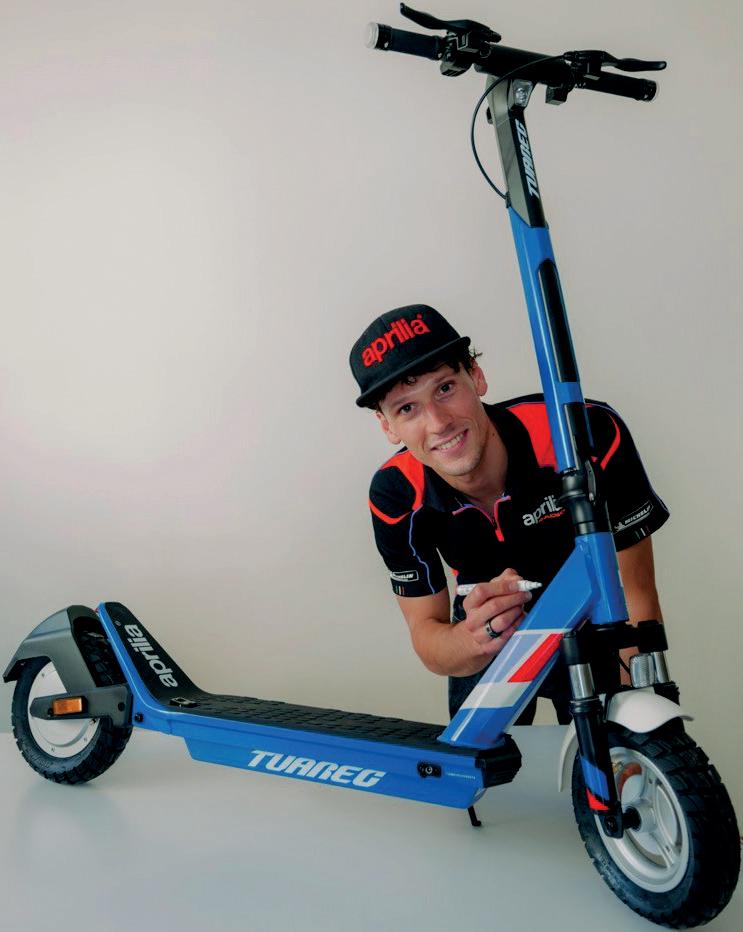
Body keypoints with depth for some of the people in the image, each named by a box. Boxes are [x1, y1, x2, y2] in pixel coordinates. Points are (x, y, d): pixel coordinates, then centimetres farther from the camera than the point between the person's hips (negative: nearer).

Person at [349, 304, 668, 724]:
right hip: (484, 649, 2)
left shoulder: (589, 432, -33)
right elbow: (426, 633, -16)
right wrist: (473, 640, -39)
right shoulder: (396, 496, -24)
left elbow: (636, 596, -25)